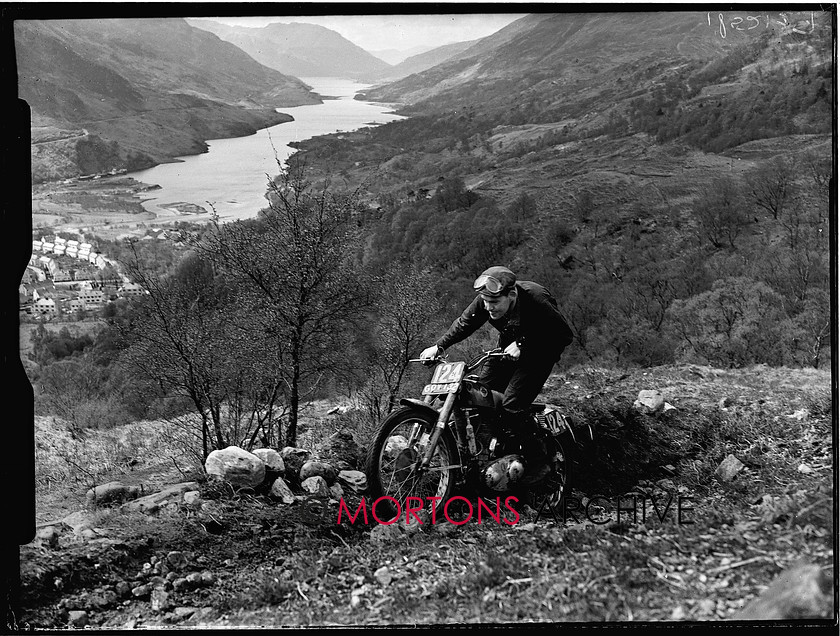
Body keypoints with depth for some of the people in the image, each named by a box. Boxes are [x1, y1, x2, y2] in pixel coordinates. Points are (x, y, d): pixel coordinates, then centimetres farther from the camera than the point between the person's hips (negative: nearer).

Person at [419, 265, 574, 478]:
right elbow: (464, 323, -2)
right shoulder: (485, 300, -19)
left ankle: (539, 463, -3)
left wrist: (522, 345, -31)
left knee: (511, 407, -19)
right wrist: (438, 346, -15)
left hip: (539, 352, -6)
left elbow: (564, 334, -26)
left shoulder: (536, 300, -35)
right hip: (509, 345, 6)